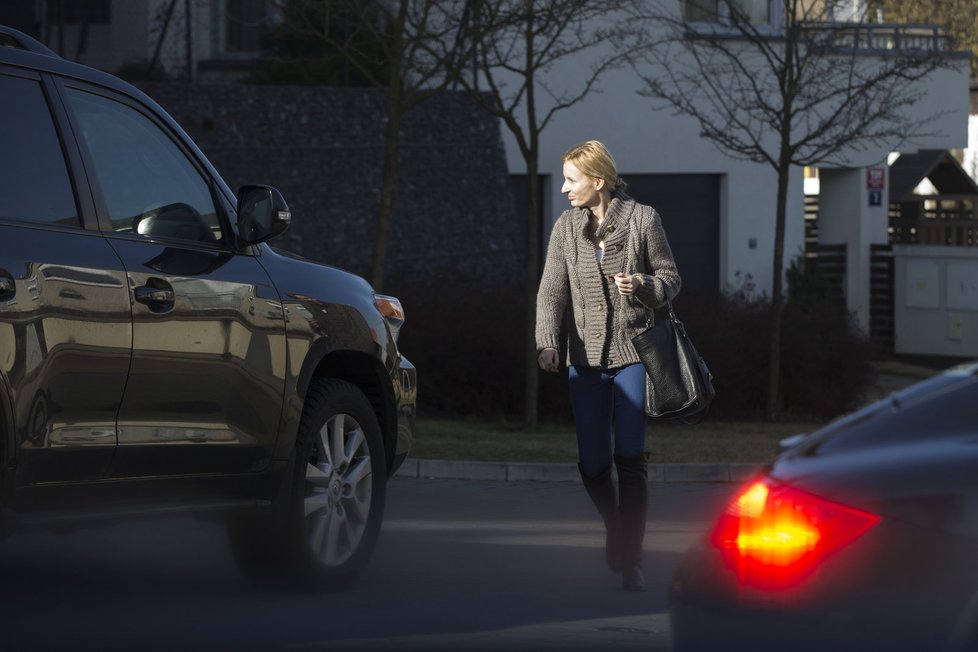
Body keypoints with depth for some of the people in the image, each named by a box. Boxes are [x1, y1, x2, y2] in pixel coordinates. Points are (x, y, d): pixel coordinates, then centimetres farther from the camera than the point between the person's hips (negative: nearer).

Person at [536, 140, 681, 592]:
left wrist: (642, 285, -18)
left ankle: (631, 560, -6)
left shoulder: (642, 219, -2)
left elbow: (670, 278, 4)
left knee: (630, 457, -10)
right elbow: (552, 292, 0)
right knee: (592, 464, 3)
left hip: (633, 354, -3)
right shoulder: (566, 227, 6)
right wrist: (547, 343, -16)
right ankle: (615, 529, 30)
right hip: (585, 357, 3)